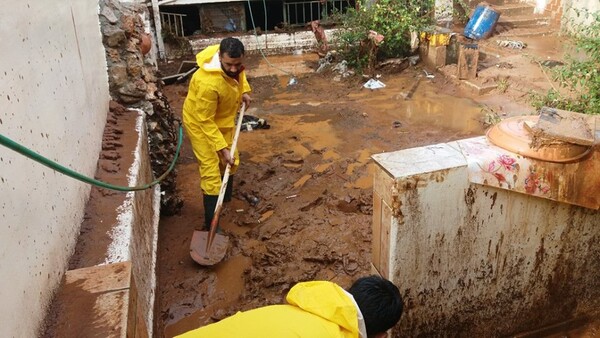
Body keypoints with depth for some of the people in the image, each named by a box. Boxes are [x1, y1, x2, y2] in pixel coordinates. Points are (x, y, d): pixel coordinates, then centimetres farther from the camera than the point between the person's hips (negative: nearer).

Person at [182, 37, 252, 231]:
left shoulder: (234, 62, -18)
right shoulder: (208, 83, -40)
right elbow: (205, 121, -31)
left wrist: (244, 91, -4)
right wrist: (222, 148, -31)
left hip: (224, 118, 8)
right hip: (200, 123, -7)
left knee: (231, 162, 19)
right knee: (211, 172, -9)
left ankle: (226, 197, 46)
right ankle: (211, 225, -2)